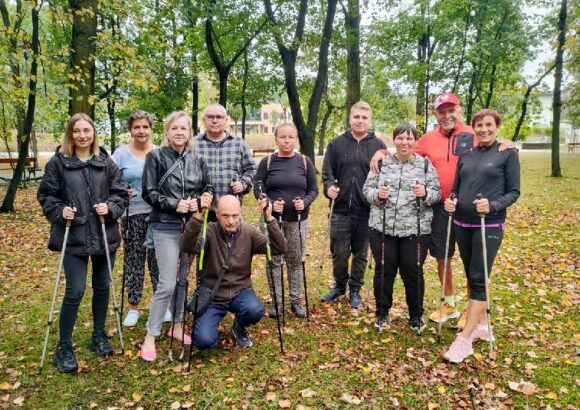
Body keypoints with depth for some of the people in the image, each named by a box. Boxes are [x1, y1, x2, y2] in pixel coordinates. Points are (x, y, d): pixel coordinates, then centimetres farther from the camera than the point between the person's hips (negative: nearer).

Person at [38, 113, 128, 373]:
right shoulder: (57, 162, 0)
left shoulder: (106, 162, 5)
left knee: (102, 287, 12)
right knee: (75, 291, -5)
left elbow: (121, 193, 5)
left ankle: (99, 336, 30)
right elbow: (46, 195, 2)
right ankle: (64, 347, 13)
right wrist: (59, 212, -15)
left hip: (104, 235, 3)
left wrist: (110, 208, -13)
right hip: (73, 237, -3)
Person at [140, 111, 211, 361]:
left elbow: (206, 190, 13)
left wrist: (197, 202, -8)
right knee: (167, 283, -8)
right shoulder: (156, 157, -4)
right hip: (166, 227, -5)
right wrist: (174, 204, -18)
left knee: (183, 279, 13)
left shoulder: (197, 160, 8)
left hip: (192, 226, 5)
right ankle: (150, 337, 7)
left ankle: (177, 326, 30)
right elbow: (149, 193, -6)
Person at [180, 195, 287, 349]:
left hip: (240, 292, 1)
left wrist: (269, 218, -29)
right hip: (212, 296, -1)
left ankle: (239, 327, 7)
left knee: (255, 311, -31)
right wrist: (198, 215, -45)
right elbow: (188, 247, -33)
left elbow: (280, 249, -17)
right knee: (204, 341, -19)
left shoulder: (249, 232, -7)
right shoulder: (209, 231, -13)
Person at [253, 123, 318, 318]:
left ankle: (296, 300, 22)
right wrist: (270, 203, -18)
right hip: (272, 219, -1)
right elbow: (258, 189, 0)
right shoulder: (267, 162, 0)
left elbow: (314, 189, 6)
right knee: (274, 260, 5)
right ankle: (276, 301, 18)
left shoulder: (305, 161, 3)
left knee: (295, 261, 9)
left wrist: (305, 202, -14)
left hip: (298, 220, 1)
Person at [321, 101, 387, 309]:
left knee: (360, 254, 11)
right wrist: (329, 187, -14)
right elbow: (327, 172, 5)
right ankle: (339, 285, 31)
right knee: (339, 253, 8)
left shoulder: (378, 146, 3)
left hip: (367, 211, 0)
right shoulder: (336, 144, 5)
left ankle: (355, 290, 28)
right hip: (341, 209, 0)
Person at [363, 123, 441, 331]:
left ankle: (416, 314, 27)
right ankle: (382, 311, 27)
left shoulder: (425, 164, 3)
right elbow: (367, 189, 3)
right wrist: (377, 194, -18)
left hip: (415, 230, -1)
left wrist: (425, 194, -20)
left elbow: (437, 194, 1)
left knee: (413, 272, 7)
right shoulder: (382, 162, 4)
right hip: (382, 228, 1)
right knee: (384, 270, 9)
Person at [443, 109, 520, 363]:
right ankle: (482, 326, 29)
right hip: (462, 224, 5)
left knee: (478, 279, -6)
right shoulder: (466, 154, 10)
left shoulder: (508, 153, -2)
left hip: (489, 226, -5)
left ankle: (464, 340, -3)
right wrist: (451, 201, -8)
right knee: (471, 277, 13)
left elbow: (514, 191, -4)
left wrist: (493, 206, -22)